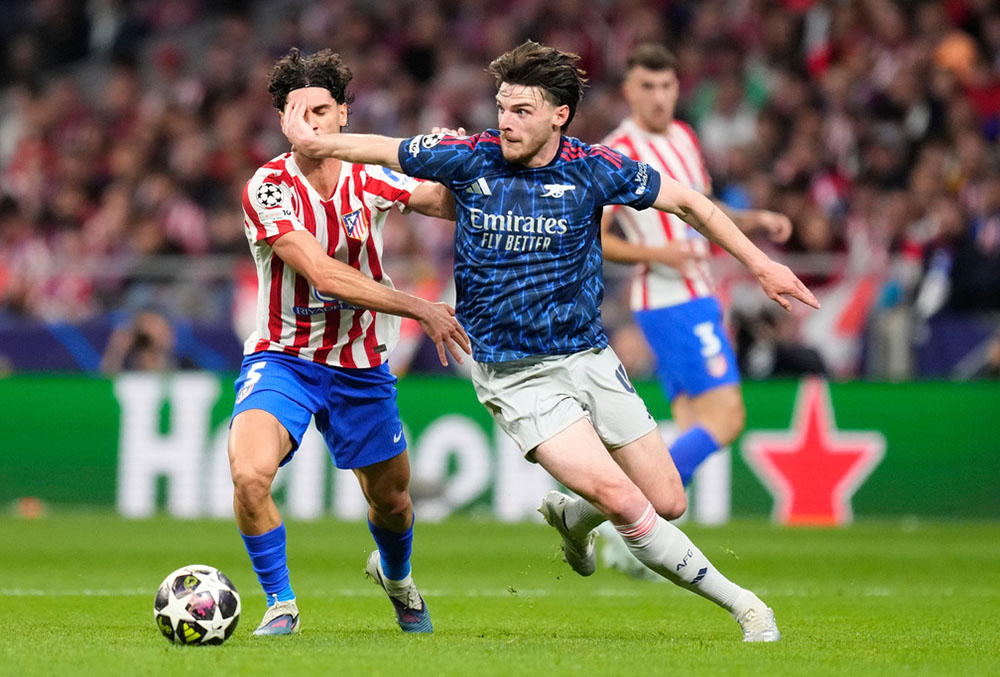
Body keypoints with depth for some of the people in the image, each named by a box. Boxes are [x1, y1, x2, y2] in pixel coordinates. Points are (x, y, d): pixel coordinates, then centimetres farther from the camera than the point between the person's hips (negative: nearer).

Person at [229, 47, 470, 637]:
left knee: (391, 500, 16)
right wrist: (422, 310, -26)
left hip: (360, 366, 4)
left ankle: (396, 576, 53)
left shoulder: (371, 179, -5)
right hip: (283, 360, -3)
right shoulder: (268, 188, -18)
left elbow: (453, 203, 0)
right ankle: (281, 605, -7)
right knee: (249, 473, -28)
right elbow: (323, 274, -24)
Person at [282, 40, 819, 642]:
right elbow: (385, 151, 3)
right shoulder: (471, 159, -8)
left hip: (591, 358, 3)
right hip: (515, 376, -3)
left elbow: (686, 202, 3)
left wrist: (759, 264, 2)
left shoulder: (593, 169, -7)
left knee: (667, 502, 5)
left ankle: (572, 517, 37)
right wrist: (318, 143, -14)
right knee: (623, 501, -17)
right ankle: (739, 603, -3)